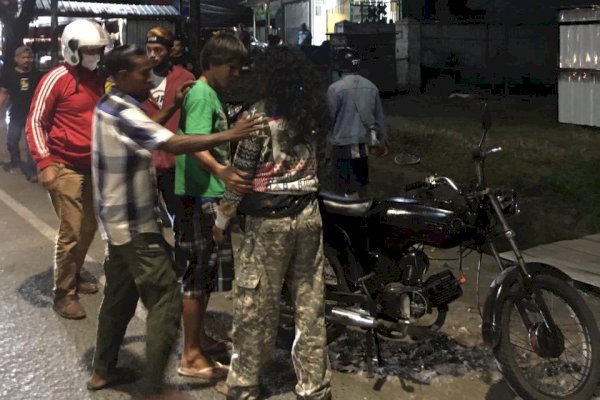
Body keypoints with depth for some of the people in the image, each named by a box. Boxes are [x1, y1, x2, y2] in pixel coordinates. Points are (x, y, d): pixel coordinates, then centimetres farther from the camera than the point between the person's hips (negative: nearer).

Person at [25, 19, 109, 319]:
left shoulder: (98, 79, 10)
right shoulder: (56, 80, -11)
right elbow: (35, 123, -11)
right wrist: (44, 164, -18)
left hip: (92, 166, 7)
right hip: (65, 167, -7)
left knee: (89, 226, 11)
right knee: (71, 231, -7)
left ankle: (74, 276, 30)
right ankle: (63, 294, 3)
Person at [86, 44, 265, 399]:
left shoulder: (109, 107, 9)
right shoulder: (123, 114, -23)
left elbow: (147, 132, 21)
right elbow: (174, 144, -34)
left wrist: (173, 106, 10)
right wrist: (229, 136, -36)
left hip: (118, 222, 10)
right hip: (136, 226, -10)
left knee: (119, 297, 20)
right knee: (165, 301, -6)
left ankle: (103, 370, 31)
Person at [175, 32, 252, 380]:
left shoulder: (211, 94, 16)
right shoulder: (202, 94, -14)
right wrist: (221, 172, -47)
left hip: (212, 195, 10)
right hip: (202, 195, -10)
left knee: (207, 270, 17)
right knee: (201, 270, -6)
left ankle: (200, 337, 30)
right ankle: (192, 357, 2)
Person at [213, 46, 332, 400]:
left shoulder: (260, 115, -11)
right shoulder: (315, 113, 6)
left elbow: (240, 172, -10)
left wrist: (222, 219, -1)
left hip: (268, 221, -5)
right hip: (309, 215, 5)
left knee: (255, 305, 6)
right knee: (310, 304, 10)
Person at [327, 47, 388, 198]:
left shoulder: (335, 88, -15)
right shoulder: (371, 86, 3)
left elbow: (332, 117, -7)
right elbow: (379, 116, 10)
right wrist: (382, 141, 20)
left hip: (344, 144, -6)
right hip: (364, 143, 6)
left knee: (350, 189, -2)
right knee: (358, 184, 19)